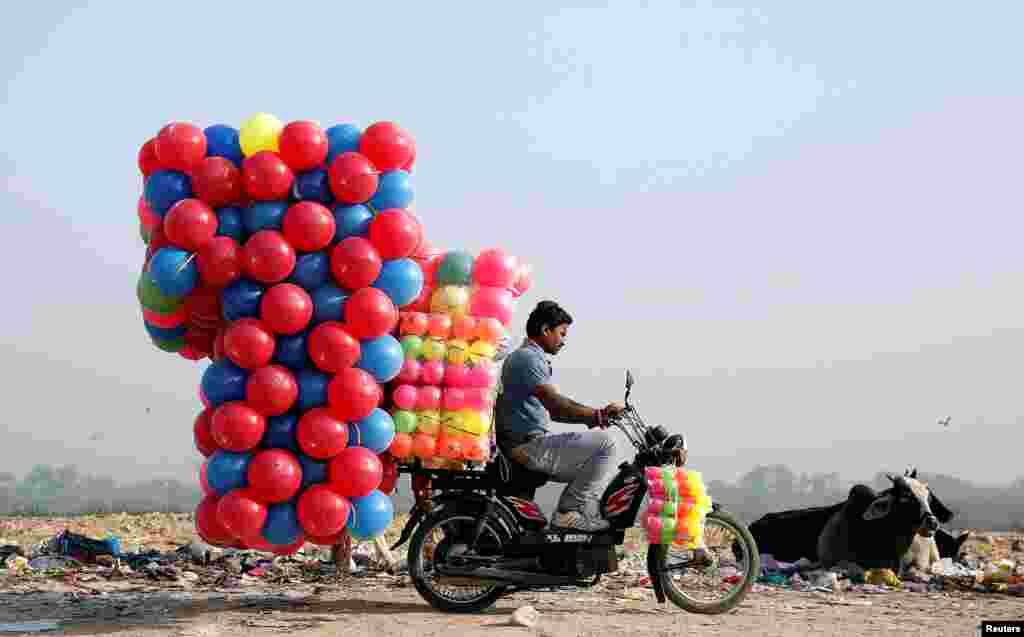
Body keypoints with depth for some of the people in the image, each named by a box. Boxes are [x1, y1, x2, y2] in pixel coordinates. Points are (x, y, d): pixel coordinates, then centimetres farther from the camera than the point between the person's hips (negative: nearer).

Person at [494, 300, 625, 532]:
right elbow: (554, 404, -25)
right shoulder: (528, 358, -13)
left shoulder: (521, 357, 22)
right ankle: (570, 512, -11)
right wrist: (598, 415, -24)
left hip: (528, 445, 11)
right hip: (529, 446, -11)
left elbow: (550, 410, 24)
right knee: (605, 443, -13)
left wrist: (591, 418, 15)